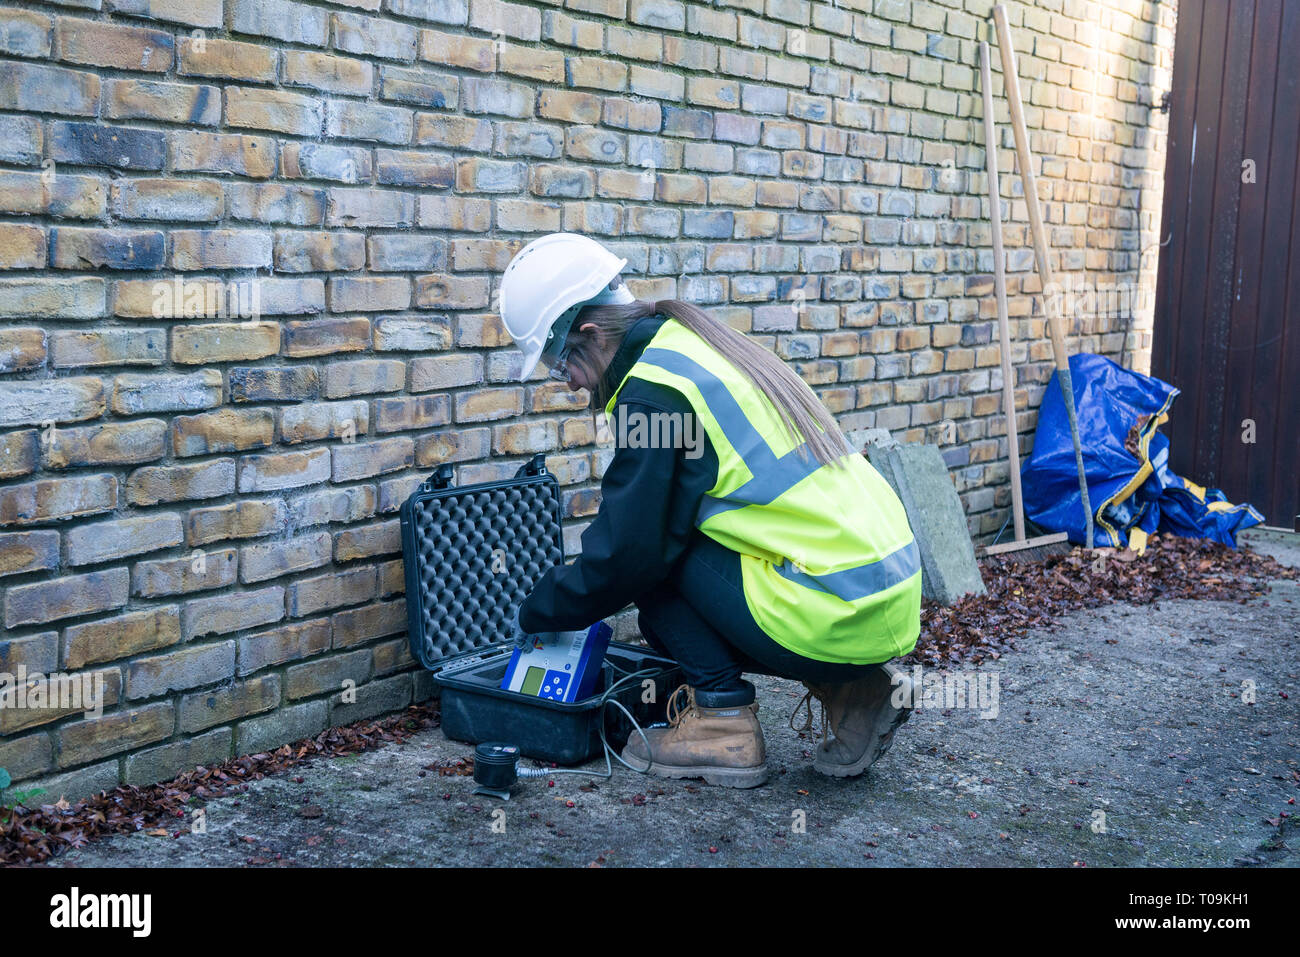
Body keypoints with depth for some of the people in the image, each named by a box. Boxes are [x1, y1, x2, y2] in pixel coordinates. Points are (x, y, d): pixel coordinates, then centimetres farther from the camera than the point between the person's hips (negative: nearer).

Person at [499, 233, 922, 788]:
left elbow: (625, 550, -9)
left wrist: (537, 613, 8)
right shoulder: (696, 344, 17)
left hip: (835, 615, -9)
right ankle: (853, 691, 14)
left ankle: (723, 722, 2)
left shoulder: (650, 387, -11)